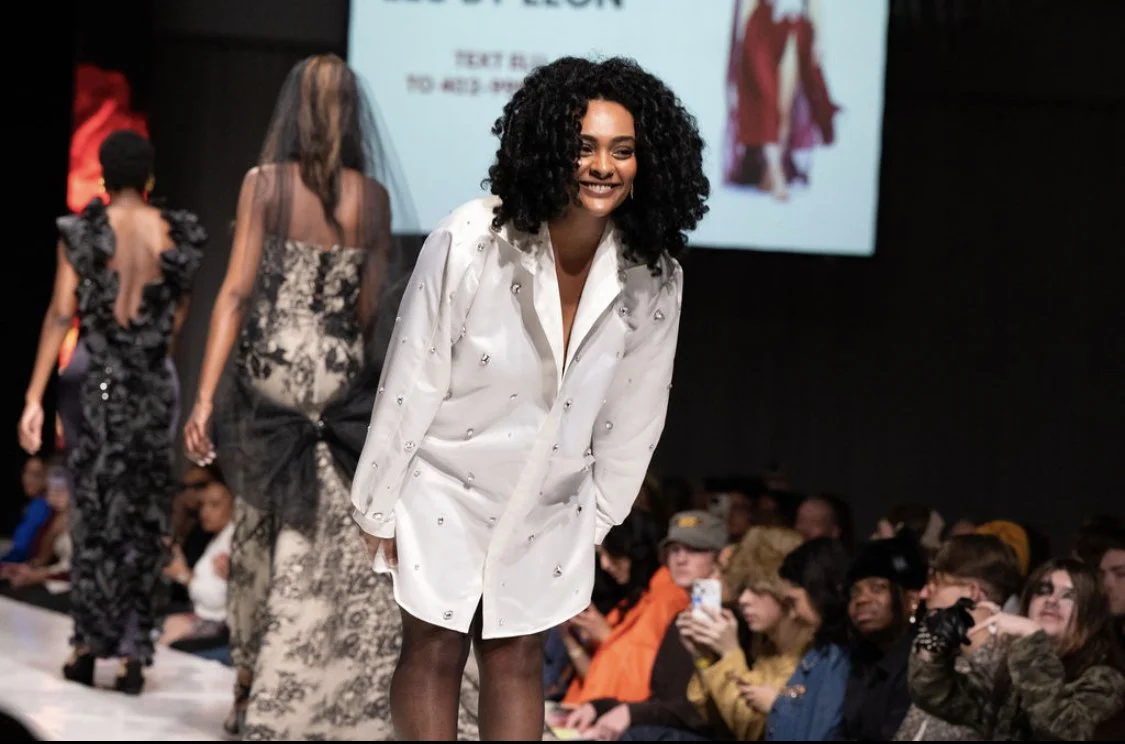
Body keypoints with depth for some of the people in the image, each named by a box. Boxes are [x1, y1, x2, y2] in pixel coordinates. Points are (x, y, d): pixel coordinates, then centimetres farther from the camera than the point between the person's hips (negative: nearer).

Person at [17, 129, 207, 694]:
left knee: (93, 518, 10)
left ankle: (90, 645, 8)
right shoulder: (176, 235, 2)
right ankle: (134, 653, 6)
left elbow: (60, 314, -8)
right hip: (156, 387, 1)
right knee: (145, 521, 8)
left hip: (97, 385, -1)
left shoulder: (81, 232, -4)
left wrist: (34, 398, -8)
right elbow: (178, 318, 10)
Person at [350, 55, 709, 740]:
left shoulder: (655, 274, -15)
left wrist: (600, 516, 8)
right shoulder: (469, 241, -26)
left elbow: (636, 409, 0)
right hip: (446, 482, -3)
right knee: (435, 651, 7)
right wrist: (379, 504, -9)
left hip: (550, 503, 3)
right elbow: (410, 378, -17)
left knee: (518, 660, 12)